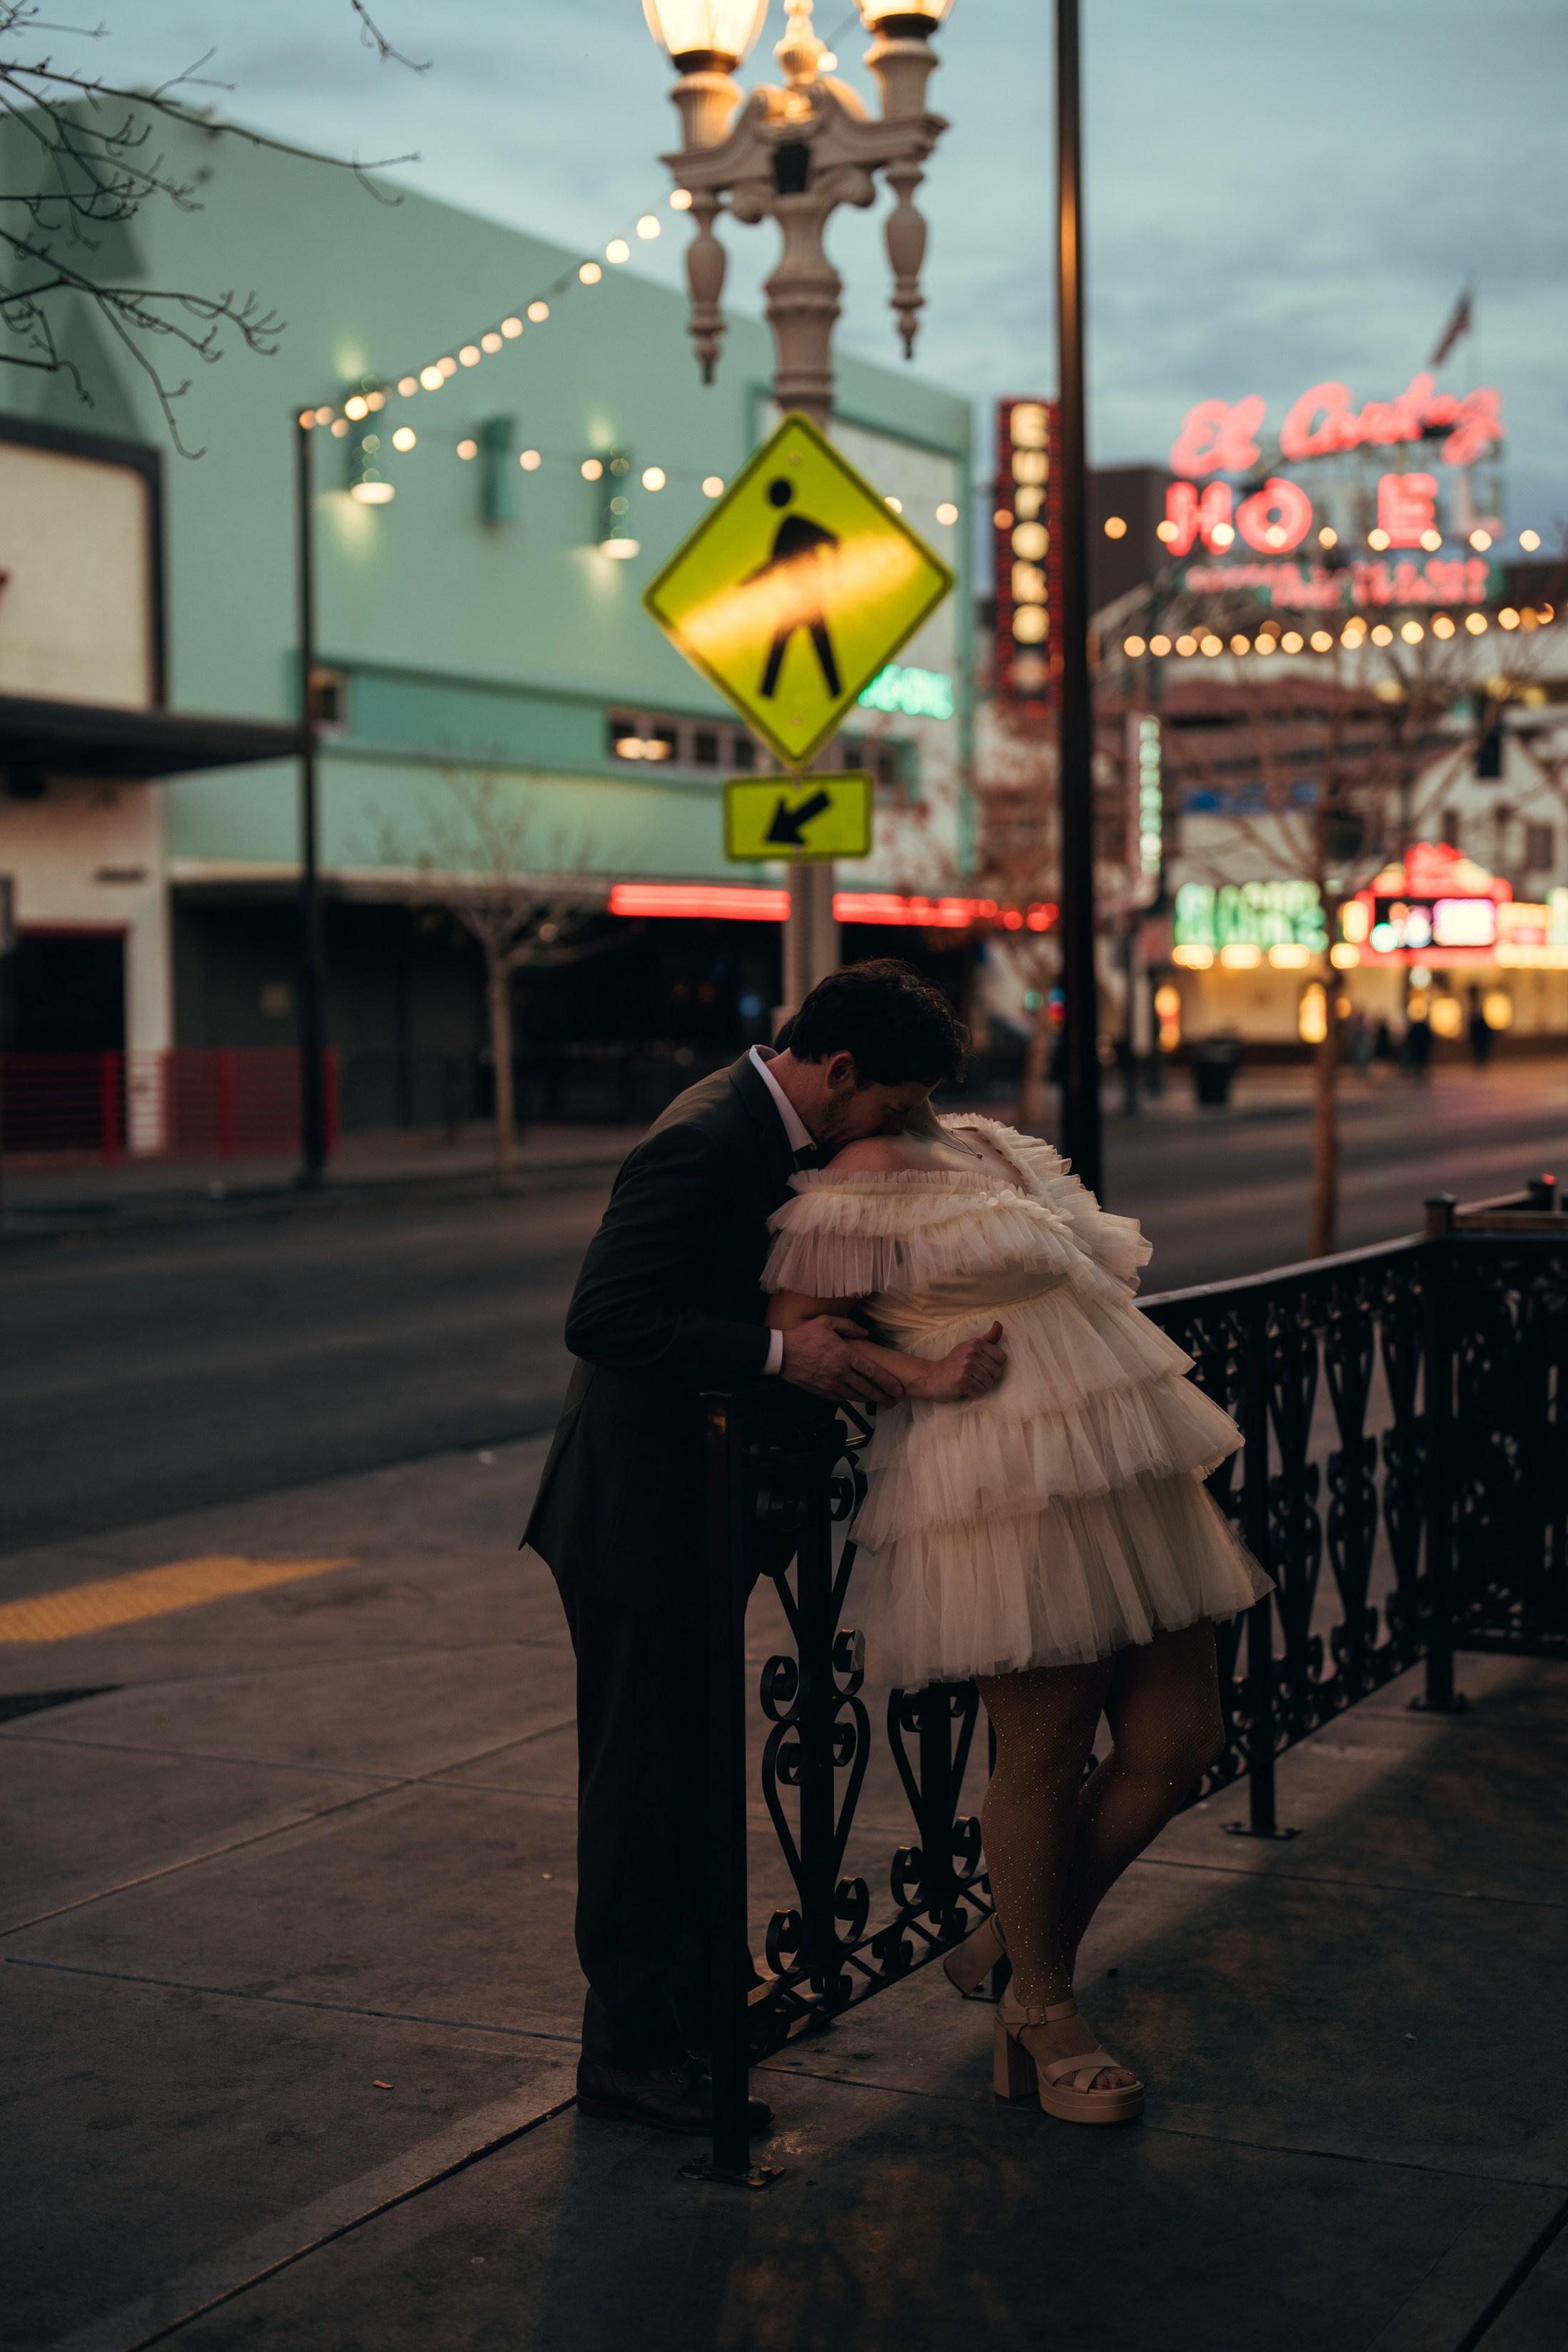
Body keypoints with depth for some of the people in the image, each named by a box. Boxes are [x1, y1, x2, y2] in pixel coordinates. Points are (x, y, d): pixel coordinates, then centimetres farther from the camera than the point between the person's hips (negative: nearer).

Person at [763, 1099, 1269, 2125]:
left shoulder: (997, 1145, 17)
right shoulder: (861, 1181, -7)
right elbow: (790, 1333, -8)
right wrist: (923, 1371, -17)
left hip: (1128, 1476, 9)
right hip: (1008, 1497, -8)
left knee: (1181, 1742, 8)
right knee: (1045, 1755, 0)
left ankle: (1021, 1938, 27)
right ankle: (1041, 2011, 19)